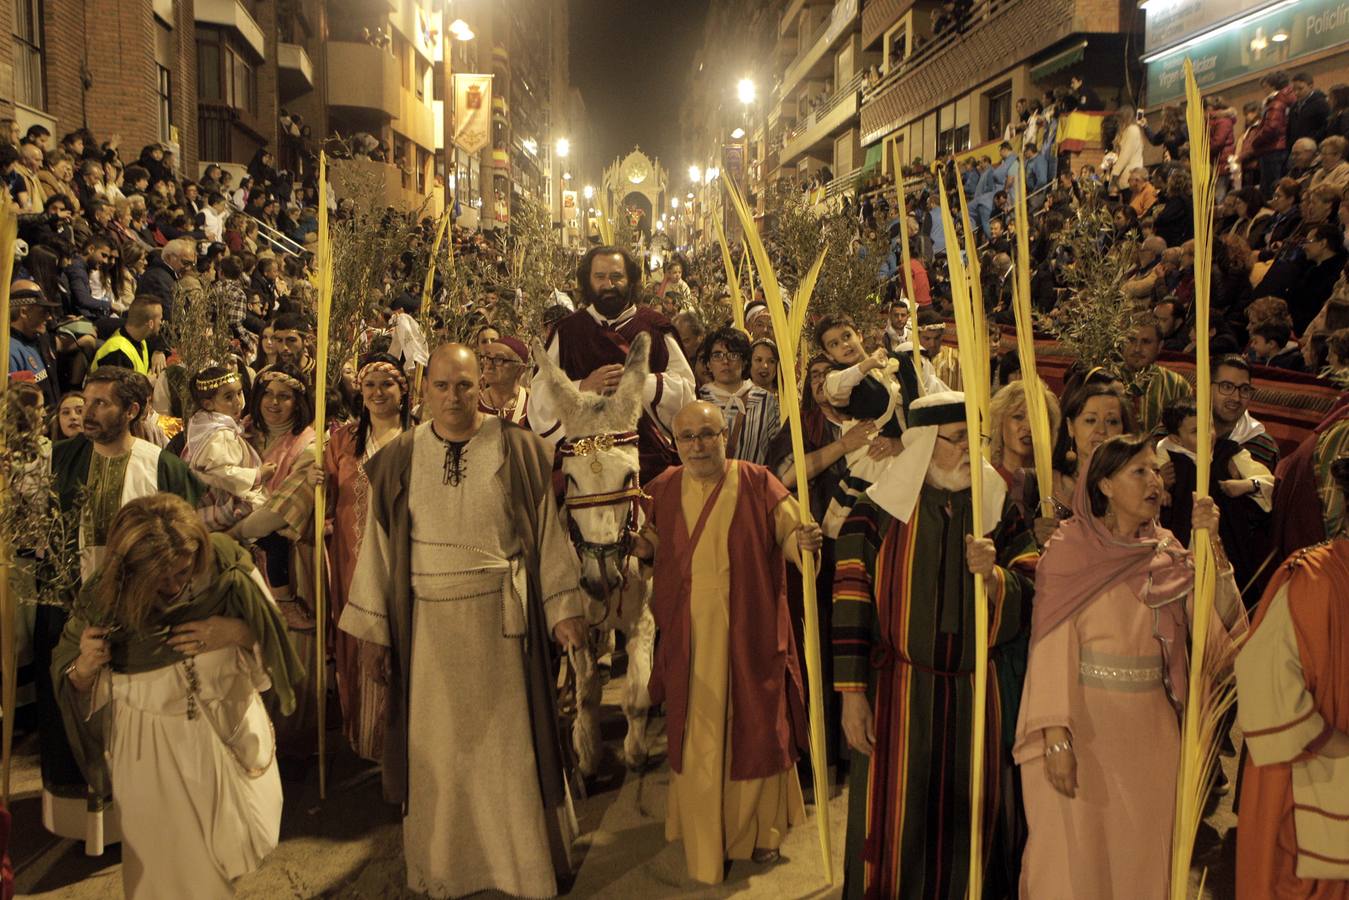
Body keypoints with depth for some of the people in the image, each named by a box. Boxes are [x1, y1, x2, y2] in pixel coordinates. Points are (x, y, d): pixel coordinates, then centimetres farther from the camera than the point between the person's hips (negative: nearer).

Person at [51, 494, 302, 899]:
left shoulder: (226, 563, -20)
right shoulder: (102, 600, -20)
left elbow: (271, 629, -7)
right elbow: (72, 683, -5)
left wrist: (238, 632, -29)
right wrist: (85, 667, -29)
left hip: (233, 730, 2)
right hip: (154, 751, -2)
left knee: (250, 836, 22)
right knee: (173, 864, 11)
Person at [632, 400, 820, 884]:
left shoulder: (757, 483, -5)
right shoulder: (664, 490, 2)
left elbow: (789, 535, -7)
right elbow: (658, 550, 15)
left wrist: (803, 541, -28)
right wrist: (643, 546, -5)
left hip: (750, 635, -1)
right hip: (690, 639, 1)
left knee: (755, 729, 11)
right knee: (697, 738, 7)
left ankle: (760, 829, 33)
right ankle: (703, 838, 25)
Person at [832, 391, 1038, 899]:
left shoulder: (998, 508, 4)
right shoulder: (878, 510, -5)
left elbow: (1029, 599, 0)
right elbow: (850, 603, -7)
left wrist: (993, 575, -21)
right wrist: (852, 693, -10)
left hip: (978, 691, 3)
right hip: (898, 690, -3)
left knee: (970, 813, 14)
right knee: (896, 813, 4)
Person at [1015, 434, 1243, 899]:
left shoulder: (1167, 553, 7)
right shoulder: (1070, 548, -6)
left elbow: (1218, 621, -5)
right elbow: (1053, 644, -12)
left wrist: (1213, 545, -13)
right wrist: (1056, 734, -20)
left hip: (1151, 726, 4)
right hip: (1084, 722, -4)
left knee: (1141, 853, 13)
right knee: (1075, 855, 3)